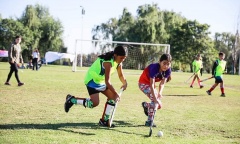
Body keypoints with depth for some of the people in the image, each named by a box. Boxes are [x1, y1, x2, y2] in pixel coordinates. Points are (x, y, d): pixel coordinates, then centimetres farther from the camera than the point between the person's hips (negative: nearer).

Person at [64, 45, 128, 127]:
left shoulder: (118, 62, -2)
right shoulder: (108, 62, -29)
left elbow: (120, 75, 8)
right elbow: (107, 81, -31)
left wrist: (125, 83, -13)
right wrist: (115, 93, -28)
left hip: (100, 80, 9)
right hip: (92, 80, -9)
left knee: (112, 97, 2)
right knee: (95, 103, -20)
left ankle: (104, 120, 11)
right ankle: (71, 99, -4)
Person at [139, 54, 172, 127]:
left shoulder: (168, 71, -17)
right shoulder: (154, 68, -35)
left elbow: (162, 84, -16)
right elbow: (151, 85, -39)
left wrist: (160, 93, -34)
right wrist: (155, 98, -47)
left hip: (150, 84, 7)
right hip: (143, 83, -7)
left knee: (159, 105, 6)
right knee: (155, 100, -26)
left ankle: (145, 105, 35)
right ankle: (149, 121, -18)